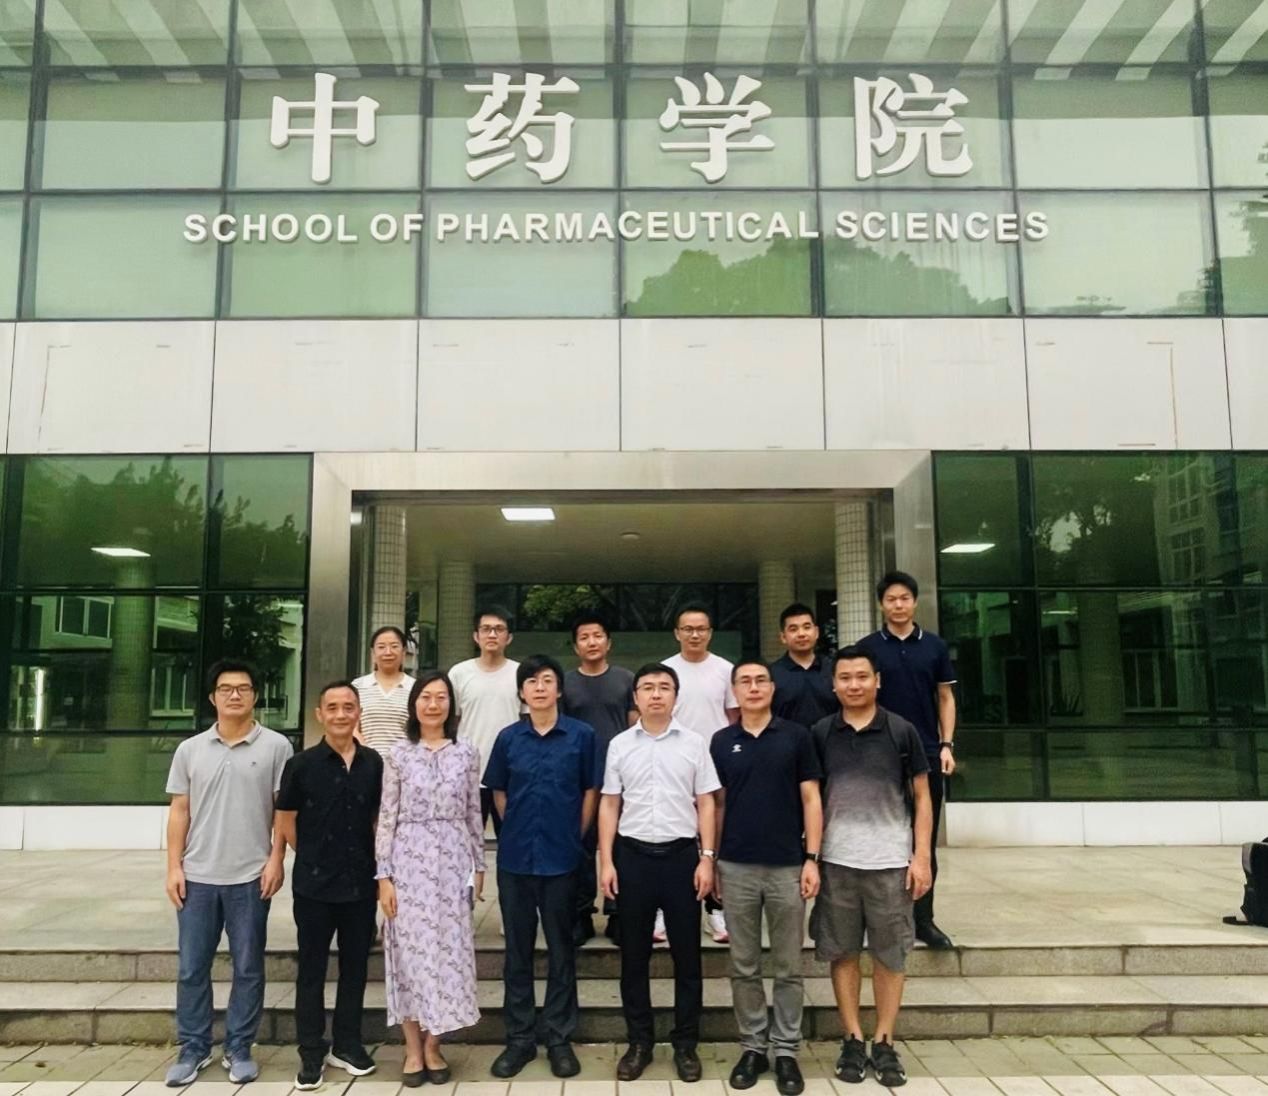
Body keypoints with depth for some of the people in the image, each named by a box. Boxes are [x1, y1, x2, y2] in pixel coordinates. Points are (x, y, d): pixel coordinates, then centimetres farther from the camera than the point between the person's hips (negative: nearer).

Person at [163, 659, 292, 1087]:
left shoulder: (276, 746, -2)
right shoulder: (190, 749, 6)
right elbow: (179, 812, 7)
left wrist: (276, 859, -8)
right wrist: (174, 866, 2)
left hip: (250, 876, -2)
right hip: (197, 876, 2)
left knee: (248, 968, 7)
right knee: (192, 967, 10)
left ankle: (239, 1049, 20)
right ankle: (193, 1049, 23)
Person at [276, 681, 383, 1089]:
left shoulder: (374, 763, 0)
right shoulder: (302, 764, -7)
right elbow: (285, 820, 1)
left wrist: (370, 860, 6)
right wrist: (313, 858, 5)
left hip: (361, 883, 2)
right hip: (314, 885, -2)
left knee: (355, 966, 13)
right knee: (312, 969, 7)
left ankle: (347, 1044, 28)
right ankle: (311, 1052, 20)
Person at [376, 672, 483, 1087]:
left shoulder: (467, 753, 4)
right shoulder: (398, 755, 0)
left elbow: (474, 814, 8)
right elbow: (387, 817, -1)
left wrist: (479, 865, 8)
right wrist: (383, 875, -5)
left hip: (452, 861, 1)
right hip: (409, 860, -1)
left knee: (448, 951, 4)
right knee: (410, 952, 4)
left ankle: (433, 1047, 18)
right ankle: (413, 1049, 16)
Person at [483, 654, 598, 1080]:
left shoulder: (581, 735, -4)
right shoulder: (508, 738, 2)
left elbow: (590, 790, 3)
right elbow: (498, 791, 12)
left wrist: (573, 836, 3)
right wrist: (519, 830, 9)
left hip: (561, 858, -2)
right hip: (515, 857, 2)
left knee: (561, 951, 8)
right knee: (518, 950, 11)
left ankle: (559, 1038, 21)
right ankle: (519, 1037, 23)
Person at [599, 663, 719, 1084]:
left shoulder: (694, 743, 1)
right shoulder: (620, 745, 4)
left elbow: (706, 804, 3)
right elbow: (609, 805, 5)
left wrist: (707, 858, -4)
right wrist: (606, 861, 0)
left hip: (681, 855, -1)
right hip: (633, 855, 1)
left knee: (687, 954, 7)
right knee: (634, 955, 9)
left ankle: (685, 1043, 20)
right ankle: (639, 1042, 22)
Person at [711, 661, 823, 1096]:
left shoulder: (796, 736, 0)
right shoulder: (721, 742, 5)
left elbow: (810, 800, 0)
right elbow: (718, 804, 9)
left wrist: (812, 858, -7)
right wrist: (711, 860, 5)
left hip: (787, 865, -1)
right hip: (736, 867, 1)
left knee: (787, 967, 8)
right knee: (744, 967, 9)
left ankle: (786, 1050, 19)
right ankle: (752, 1047, 22)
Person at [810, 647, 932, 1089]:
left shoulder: (902, 732, -3)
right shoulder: (820, 733, 1)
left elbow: (921, 797, 2)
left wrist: (922, 855, -4)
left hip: (891, 861, -1)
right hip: (837, 862, 1)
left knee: (889, 955, 8)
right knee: (842, 953, 8)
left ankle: (884, 1043, 21)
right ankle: (853, 1040, 21)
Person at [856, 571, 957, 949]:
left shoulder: (934, 646, 5)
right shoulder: (867, 647, 0)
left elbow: (945, 697, 8)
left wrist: (946, 744, -1)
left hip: (928, 755, 2)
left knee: (925, 839, 7)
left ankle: (923, 919, 16)